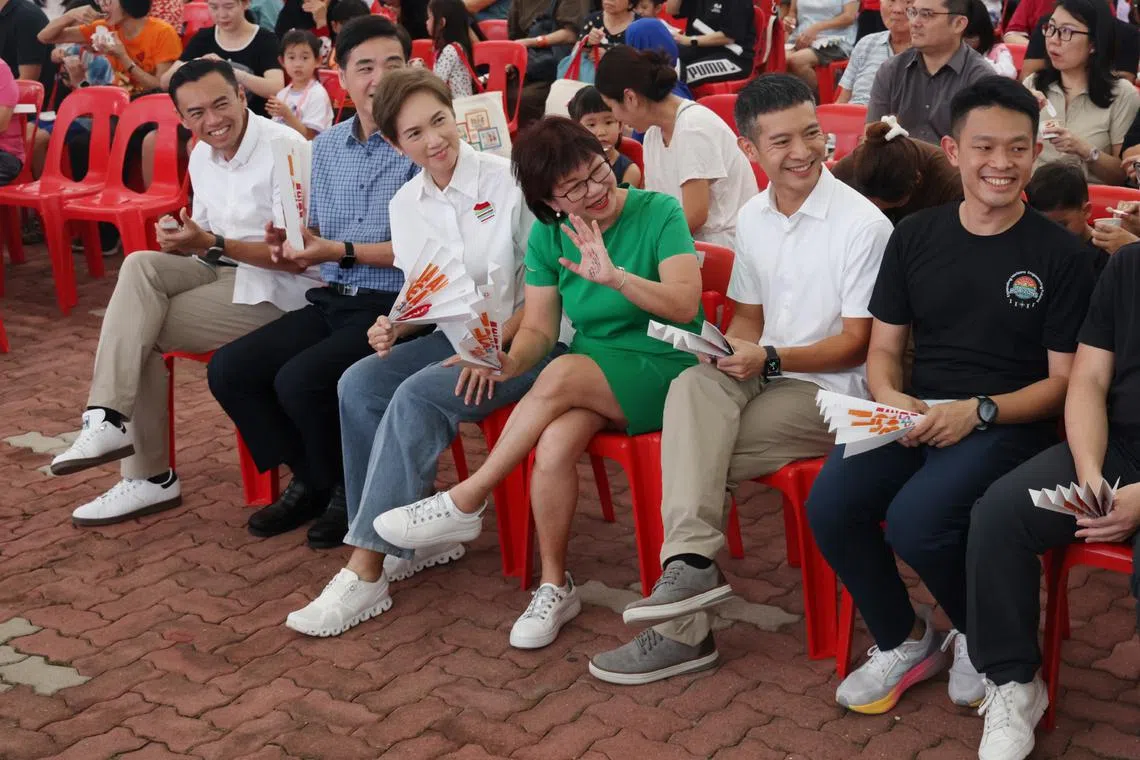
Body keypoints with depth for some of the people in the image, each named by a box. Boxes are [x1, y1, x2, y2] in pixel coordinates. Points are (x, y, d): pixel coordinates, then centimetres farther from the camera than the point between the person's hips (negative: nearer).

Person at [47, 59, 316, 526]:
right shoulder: (202, 157, 9)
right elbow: (209, 234, 17)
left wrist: (213, 243, -27)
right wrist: (182, 237, -8)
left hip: (275, 288, -7)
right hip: (223, 272, 7)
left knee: (138, 330, -16)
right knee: (140, 266, -19)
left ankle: (149, 477, -9)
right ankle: (109, 420, -18)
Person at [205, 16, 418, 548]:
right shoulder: (325, 146, 12)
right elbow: (320, 237, 16)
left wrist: (342, 252, -17)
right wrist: (294, 242, -7)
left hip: (395, 307, -7)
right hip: (333, 300, 8)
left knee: (299, 380, -27)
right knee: (228, 369, -5)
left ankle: (353, 492, 2)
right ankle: (313, 481, 14)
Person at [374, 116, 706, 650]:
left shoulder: (658, 213, -9)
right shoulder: (549, 235, 4)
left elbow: (685, 305, -20)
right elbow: (538, 329, 3)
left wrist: (615, 277, -35)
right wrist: (508, 363, -19)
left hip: (662, 369, -4)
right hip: (590, 375, 4)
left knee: (563, 374, -34)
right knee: (554, 442, -31)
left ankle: (465, 502, -18)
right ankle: (554, 586, -12)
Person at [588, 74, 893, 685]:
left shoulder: (862, 224, -11)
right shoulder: (752, 219, 11)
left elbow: (854, 343, -10)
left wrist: (770, 358, -22)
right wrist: (729, 347, -5)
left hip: (830, 391, -6)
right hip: (762, 376, 6)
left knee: (689, 453, -22)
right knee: (693, 385, -28)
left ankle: (683, 630, -13)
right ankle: (691, 561, -35)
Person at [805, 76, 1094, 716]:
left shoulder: (1060, 254, -2)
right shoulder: (916, 236, 9)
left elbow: (1063, 380, -2)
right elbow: (884, 346, 13)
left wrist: (978, 412, -17)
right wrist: (889, 395, -10)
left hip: (1010, 424, -4)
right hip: (917, 415, 4)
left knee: (914, 522, -31)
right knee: (829, 506, -23)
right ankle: (905, 641, 6)